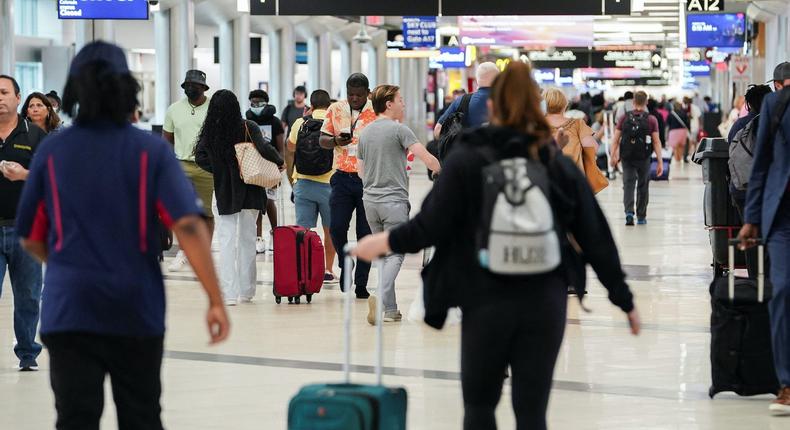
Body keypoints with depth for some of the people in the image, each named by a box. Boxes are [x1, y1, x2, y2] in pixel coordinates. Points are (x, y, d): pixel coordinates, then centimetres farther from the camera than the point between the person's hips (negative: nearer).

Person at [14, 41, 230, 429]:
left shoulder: (52, 151, 1)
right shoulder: (151, 150, -3)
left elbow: (31, 239, 9)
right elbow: (189, 227, -13)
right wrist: (215, 301, -12)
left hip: (68, 310, 0)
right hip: (136, 310, 0)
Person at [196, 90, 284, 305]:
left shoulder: (210, 132, -4)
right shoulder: (247, 128, -10)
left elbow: (200, 157, -4)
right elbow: (264, 149, -21)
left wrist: (219, 169, 8)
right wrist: (280, 161, -4)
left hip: (225, 193, 1)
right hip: (249, 191, -1)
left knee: (226, 242, 4)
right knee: (247, 241, 10)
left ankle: (229, 293, -6)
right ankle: (246, 291, 15)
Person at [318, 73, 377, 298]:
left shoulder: (377, 113, -2)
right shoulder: (335, 109, 6)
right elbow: (322, 140, 7)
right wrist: (336, 141, -14)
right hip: (342, 177, 2)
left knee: (366, 233, 2)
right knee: (337, 227, -9)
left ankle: (361, 283, 10)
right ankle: (345, 265, 18)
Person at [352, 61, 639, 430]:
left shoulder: (466, 161, -5)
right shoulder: (560, 166, 3)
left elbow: (430, 228, -7)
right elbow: (596, 240, 4)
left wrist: (386, 242, 12)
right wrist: (624, 299, 13)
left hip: (487, 304, -2)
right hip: (545, 304, 2)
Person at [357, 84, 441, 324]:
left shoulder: (365, 133, 12)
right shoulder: (399, 129, -9)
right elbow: (427, 158, -15)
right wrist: (439, 170, 3)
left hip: (370, 199, 7)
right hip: (394, 200, -7)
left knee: (382, 254, 15)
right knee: (394, 255, -5)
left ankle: (389, 308, 14)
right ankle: (381, 298, -24)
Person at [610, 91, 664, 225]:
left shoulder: (624, 118, 0)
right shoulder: (651, 120, -5)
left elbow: (615, 139, 1)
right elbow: (656, 142, -7)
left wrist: (613, 156, 12)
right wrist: (660, 162, -4)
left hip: (627, 158, 0)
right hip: (644, 158, 0)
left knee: (628, 184, 0)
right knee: (643, 186, 13)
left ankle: (629, 212, -22)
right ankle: (641, 217, 20)